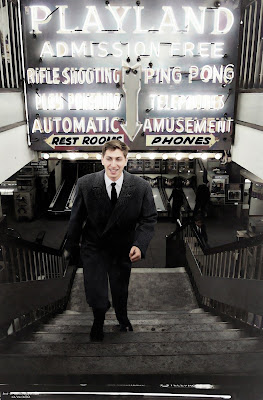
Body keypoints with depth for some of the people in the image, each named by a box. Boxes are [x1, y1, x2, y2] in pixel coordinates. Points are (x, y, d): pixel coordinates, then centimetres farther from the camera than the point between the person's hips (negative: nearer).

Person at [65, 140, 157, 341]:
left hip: (123, 249, 1)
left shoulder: (141, 187, -18)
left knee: (121, 290, 22)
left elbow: (149, 218, -9)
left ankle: (122, 317, 57)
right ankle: (99, 319, 33)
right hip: (94, 248, -1)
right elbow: (76, 218, -5)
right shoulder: (86, 184, -17)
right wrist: (71, 246, 3)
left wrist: (140, 245, -24)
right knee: (96, 298, -5)